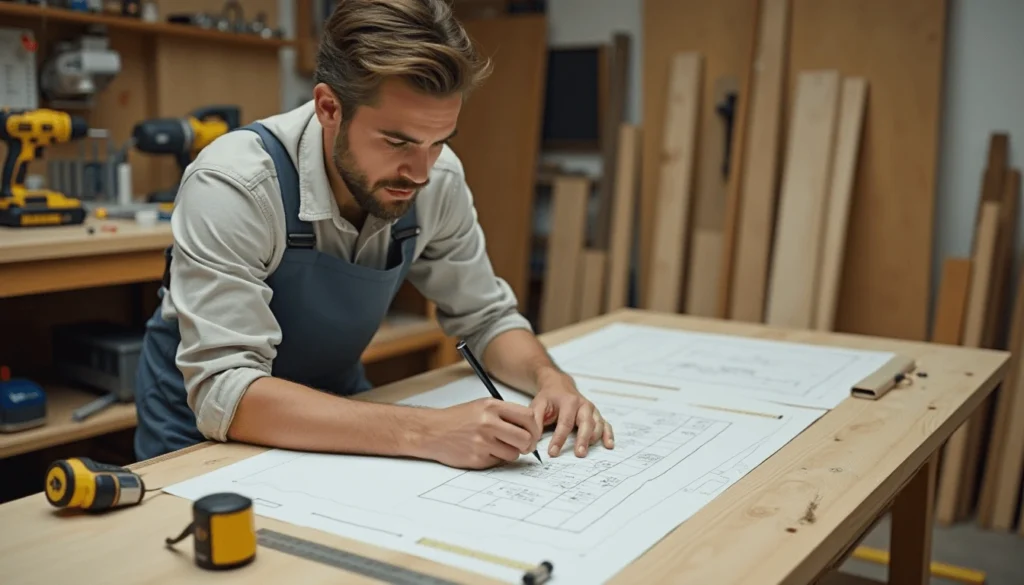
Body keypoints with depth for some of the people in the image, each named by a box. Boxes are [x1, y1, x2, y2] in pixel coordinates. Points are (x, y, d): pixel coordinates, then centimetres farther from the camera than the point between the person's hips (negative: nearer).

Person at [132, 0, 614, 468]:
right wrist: (424, 432, -39)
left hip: (334, 415, 4)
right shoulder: (233, 185, -26)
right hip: (205, 430, -4)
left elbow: (484, 315, 0)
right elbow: (225, 393, -31)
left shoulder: (439, 179, -13)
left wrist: (549, 378, -19)